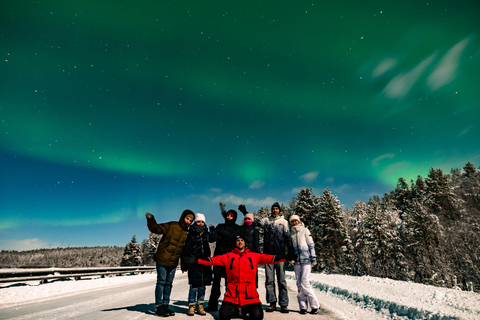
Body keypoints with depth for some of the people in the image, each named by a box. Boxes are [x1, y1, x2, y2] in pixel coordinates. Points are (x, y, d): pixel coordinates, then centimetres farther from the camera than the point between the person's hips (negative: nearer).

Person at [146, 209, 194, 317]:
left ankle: (165, 305, 23)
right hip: (162, 259, -5)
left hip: (173, 262, 6)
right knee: (161, 282, -1)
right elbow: (156, 228, -14)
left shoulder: (187, 233, 8)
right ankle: (159, 307, 9)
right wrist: (151, 220, -30)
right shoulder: (171, 226, -9)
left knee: (169, 283, 12)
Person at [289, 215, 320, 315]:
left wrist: (313, 258, -2)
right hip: (296, 261, 4)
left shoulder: (305, 230, 2)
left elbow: (311, 245, 2)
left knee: (305, 283, -8)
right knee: (299, 284, 5)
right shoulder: (290, 233, 11)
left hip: (306, 260, -4)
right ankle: (303, 306, 13)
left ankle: (315, 305, 6)